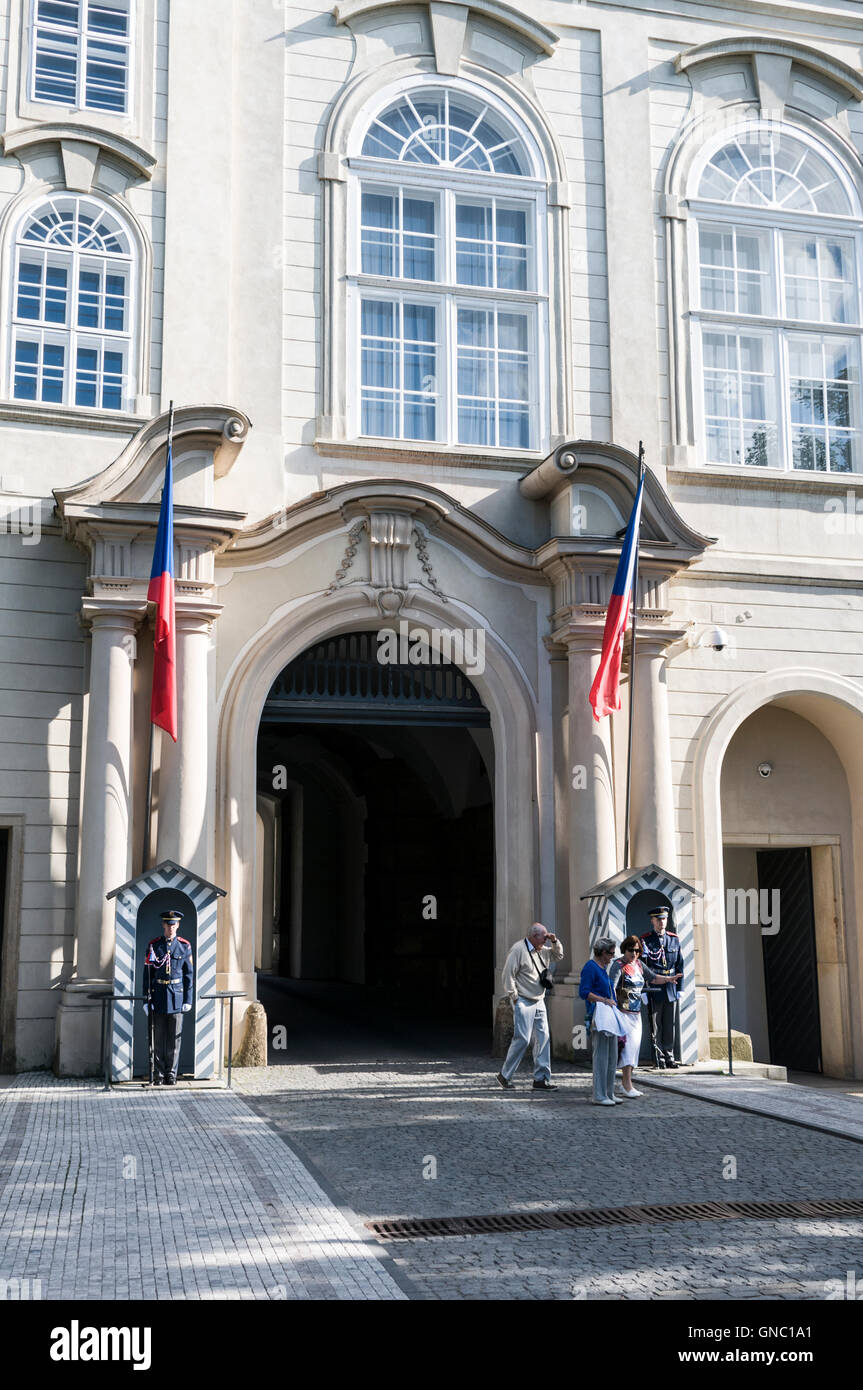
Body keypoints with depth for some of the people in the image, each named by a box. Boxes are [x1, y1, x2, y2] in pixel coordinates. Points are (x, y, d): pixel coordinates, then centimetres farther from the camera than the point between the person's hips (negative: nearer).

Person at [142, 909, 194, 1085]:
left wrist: (188, 999, 0)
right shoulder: (153, 945, 3)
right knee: (158, 1037, 3)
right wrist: (146, 998, -1)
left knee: (175, 1037, 2)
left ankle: (171, 1074, 11)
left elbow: (189, 974, 4)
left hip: (177, 996, 0)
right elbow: (147, 973, 4)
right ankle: (158, 1074, 11)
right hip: (158, 996, 0)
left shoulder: (184, 946, 3)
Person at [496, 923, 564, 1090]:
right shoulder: (519, 949, -12)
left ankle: (541, 1079, 8)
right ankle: (505, 1075, 5)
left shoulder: (542, 950, 14)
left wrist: (554, 941, 11)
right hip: (524, 1002, -8)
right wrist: (514, 997, -13)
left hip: (539, 1002, 8)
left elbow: (559, 955, 30)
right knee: (522, 1039, -9)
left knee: (543, 1038, 3)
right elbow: (508, 974, -14)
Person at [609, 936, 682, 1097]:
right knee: (628, 1043, -16)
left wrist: (668, 979, 7)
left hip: (636, 1012, 8)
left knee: (635, 1045, 8)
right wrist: (613, 1007, -27)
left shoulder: (639, 964, 13)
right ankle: (627, 1084, -18)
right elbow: (612, 987, -17)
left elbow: (653, 978, 23)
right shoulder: (618, 965, -9)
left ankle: (626, 1084, 17)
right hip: (623, 1011, -8)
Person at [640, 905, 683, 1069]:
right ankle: (659, 1059, 6)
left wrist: (679, 988, 9)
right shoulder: (645, 940, -3)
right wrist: (643, 988, -12)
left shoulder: (674, 939, 10)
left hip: (671, 989, 4)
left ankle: (669, 1056, 18)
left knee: (670, 1025, 9)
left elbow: (680, 965, 13)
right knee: (656, 1026, 1)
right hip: (653, 989, -4)